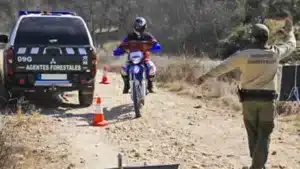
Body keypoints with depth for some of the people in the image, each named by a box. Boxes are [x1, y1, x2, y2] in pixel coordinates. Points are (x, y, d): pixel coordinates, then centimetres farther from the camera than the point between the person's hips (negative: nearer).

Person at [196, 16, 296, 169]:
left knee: (253, 134, 15)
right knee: (264, 136, 3)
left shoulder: (244, 54, -9)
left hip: (249, 99, 0)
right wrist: (290, 31, 36)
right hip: (267, 99, 0)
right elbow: (292, 45, 16)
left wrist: (204, 77, 5)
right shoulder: (275, 52, -3)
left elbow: (223, 67, -4)